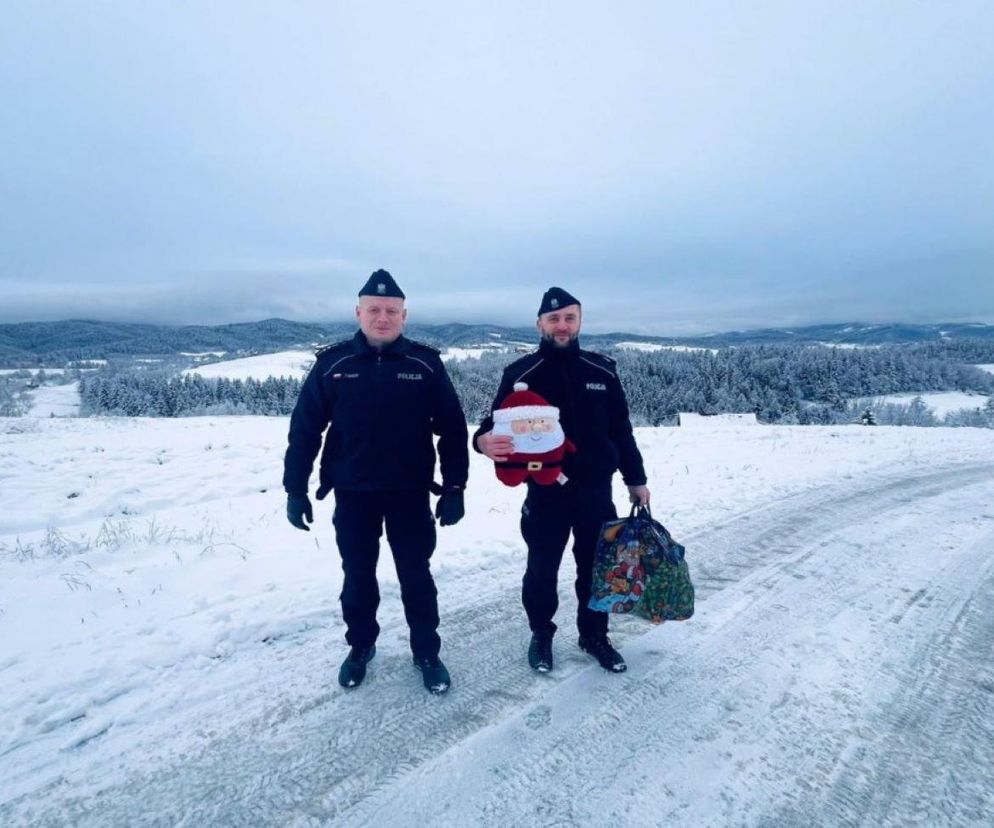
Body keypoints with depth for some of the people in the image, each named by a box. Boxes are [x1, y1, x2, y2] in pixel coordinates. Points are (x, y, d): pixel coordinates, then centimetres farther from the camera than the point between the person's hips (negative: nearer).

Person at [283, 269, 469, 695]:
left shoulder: (425, 364, -5)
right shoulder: (333, 363, -3)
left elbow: (452, 430, -3)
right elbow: (304, 428, 1)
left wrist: (454, 488, -6)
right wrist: (295, 488, -1)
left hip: (410, 493, -1)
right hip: (352, 495, 1)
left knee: (416, 577, 11)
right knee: (358, 578, 15)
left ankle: (427, 652, 30)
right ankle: (360, 646, 37)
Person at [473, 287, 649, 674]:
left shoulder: (602, 371, 3)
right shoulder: (521, 374, -5)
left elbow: (621, 431, 10)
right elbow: (495, 423, -10)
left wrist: (635, 479, 12)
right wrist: (484, 440, -34)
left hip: (596, 490, 3)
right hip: (545, 492, -2)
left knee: (596, 567, 14)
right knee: (542, 569, 9)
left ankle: (594, 635, 35)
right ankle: (541, 635, 32)